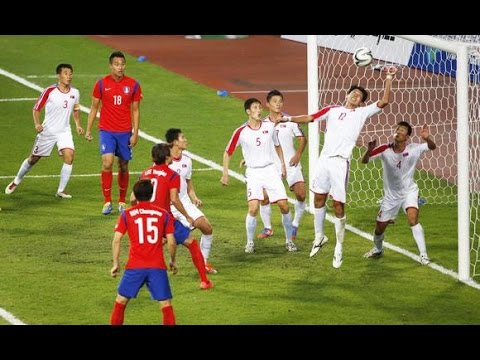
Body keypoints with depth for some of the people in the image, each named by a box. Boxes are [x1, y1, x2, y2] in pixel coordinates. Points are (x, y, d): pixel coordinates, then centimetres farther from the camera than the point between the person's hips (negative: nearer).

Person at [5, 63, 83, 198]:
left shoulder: (75, 93, -2)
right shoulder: (49, 91, -15)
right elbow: (36, 108, -7)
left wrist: (78, 124, 4)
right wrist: (37, 123, -23)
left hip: (64, 131, 3)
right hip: (47, 131, -3)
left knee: (69, 156, -18)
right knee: (34, 158, 10)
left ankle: (61, 191, -7)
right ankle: (16, 181, 35)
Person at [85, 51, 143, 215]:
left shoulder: (133, 85, -1)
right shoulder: (101, 84, -2)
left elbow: (135, 110, 4)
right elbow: (94, 107, 7)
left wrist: (135, 133, -2)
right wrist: (88, 129, 3)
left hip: (125, 132, 1)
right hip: (106, 130, -1)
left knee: (123, 166, 8)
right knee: (107, 162, -18)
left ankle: (122, 202, 23)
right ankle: (107, 201, -10)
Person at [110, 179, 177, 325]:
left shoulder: (126, 214, 4)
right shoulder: (163, 214, 5)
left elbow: (116, 240, -1)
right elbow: (171, 242, 4)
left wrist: (116, 263, 7)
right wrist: (172, 261, 19)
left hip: (134, 267, 0)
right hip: (157, 267, 0)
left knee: (120, 302, 15)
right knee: (166, 305, 2)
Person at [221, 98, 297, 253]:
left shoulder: (269, 126, -1)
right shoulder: (241, 132, -9)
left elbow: (277, 145, 17)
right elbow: (228, 152, 2)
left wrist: (282, 164, 12)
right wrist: (225, 174, -1)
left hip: (271, 169, 3)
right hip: (253, 173, -3)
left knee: (284, 205, -3)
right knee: (253, 207, -17)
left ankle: (289, 241, 14)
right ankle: (250, 243, 0)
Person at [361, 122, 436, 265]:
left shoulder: (413, 149, -14)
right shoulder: (385, 150, -15)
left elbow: (432, 147, -17)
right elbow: (364, 161, -16)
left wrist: (427, 138, -40)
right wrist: (369, 151, -39)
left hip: (409, 192, -2)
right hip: (391, 195, 2)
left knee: (413, 219, -28)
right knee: (379, 228, 10)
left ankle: (423, 255, -20)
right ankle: (378, 250, 44)